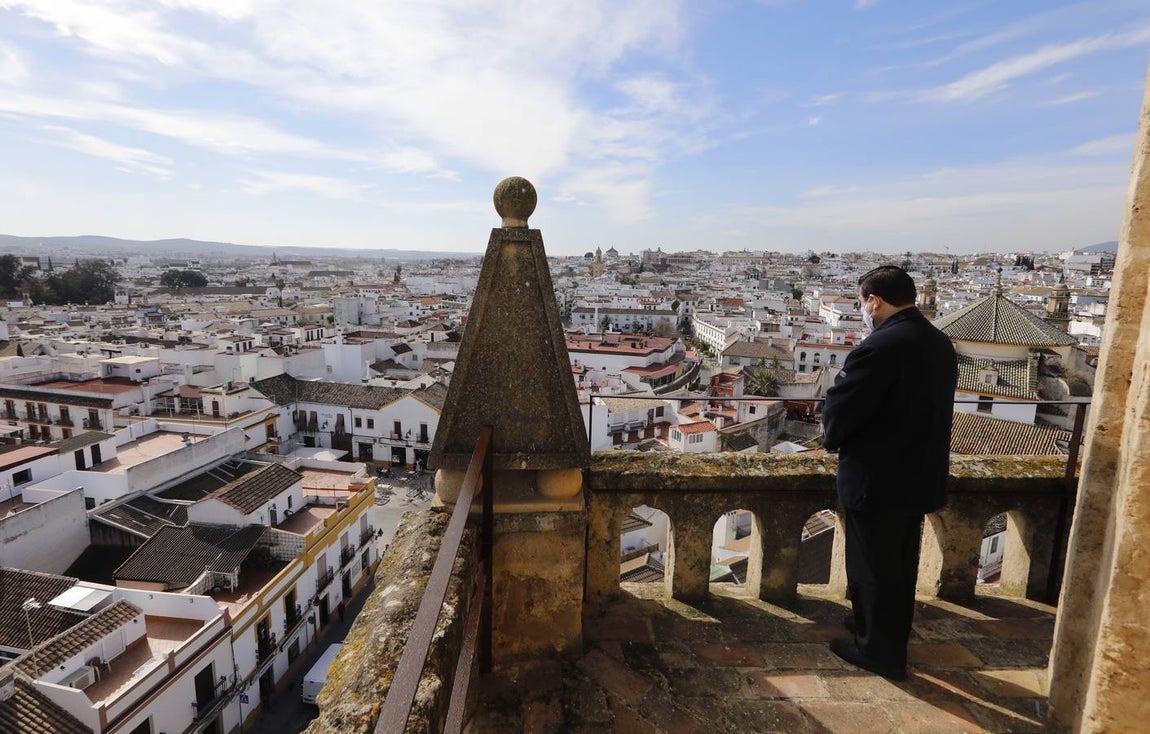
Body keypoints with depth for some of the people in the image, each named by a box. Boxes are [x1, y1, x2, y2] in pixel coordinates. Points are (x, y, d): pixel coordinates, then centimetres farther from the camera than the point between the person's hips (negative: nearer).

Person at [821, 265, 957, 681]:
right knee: (900, 565, 23)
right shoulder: (941, 344, 3)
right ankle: (891, 633, 42)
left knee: (873, 568, 10)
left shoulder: (879, 348, -24)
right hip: (919, 476, 8)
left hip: (876, 480, -8)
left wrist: (832, 439, 3)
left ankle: (879, 650, 26)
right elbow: (924, 409, 10)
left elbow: (838, 414, -19)